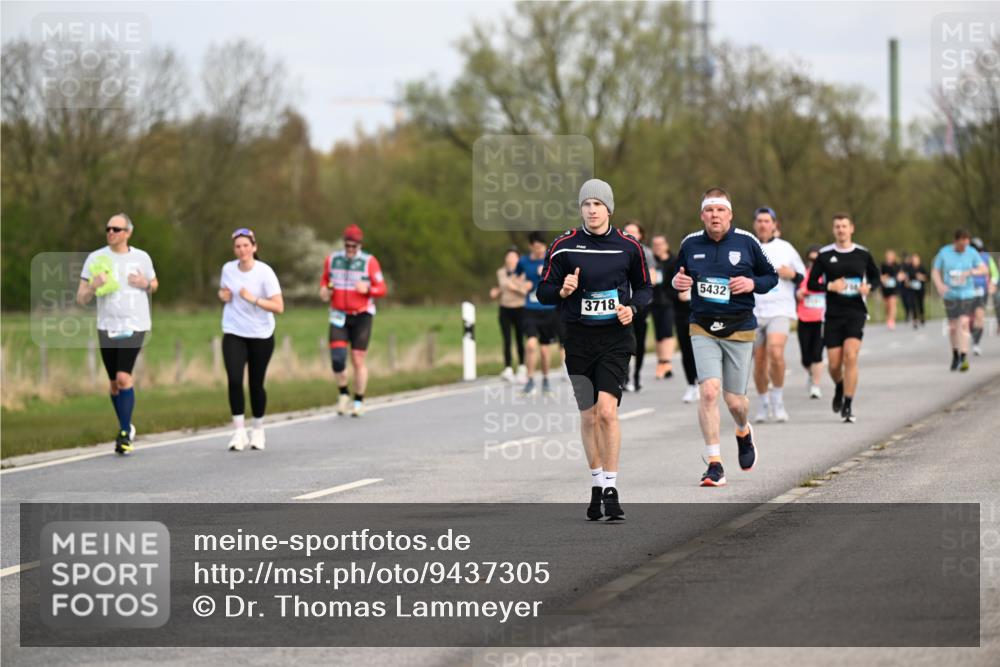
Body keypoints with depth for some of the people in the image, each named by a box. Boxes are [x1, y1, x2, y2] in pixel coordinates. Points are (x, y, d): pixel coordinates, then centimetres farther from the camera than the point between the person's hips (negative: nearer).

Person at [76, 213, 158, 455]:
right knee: (114, 383, 9)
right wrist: (93, 286, -21)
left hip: (134, 326, -2)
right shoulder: (95, 258, 1)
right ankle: (126, 428, 29)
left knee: (123, 377, -18)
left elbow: (154, 284, 21)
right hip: (107, 327, 2)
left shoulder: (141, 258, 4)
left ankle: (124, 434, -12)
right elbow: (81, 299, 1)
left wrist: (146, 284, -3)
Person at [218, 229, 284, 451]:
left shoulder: (265, 272, -13)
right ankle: (239, 431, -9)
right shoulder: (228, 269, -1)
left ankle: (258, 429, 25)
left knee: (256, 384, 4)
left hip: (261, 336, -2)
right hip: (234, 334, 2)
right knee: (234, 380, -15)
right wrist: (223, 295, -4)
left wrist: (252, 299, -28)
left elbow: (279, 307, -17)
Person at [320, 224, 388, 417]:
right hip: (339, 315, 2)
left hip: (362, 316, -2)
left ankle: (359, 401, 12)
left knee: (358, 359, -1)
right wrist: (325, 290, -1)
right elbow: (325, 280, 21)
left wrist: (367, 289, -24)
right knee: (337, 356, -12)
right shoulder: (332, 260, 5)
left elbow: (381, 289, -4)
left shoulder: (369, 262, -5)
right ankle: (343, 394, 10)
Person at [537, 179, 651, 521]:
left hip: (616, 338, -1)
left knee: (607, 411, -16)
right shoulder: (564, 246, 0)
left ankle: (611, 489, -11)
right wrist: (563, 291, -18)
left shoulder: (628, 246, 1)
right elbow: (543, 291, 3)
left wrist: (632, 307, -7)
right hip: (579, 338, 1)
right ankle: (596, 485, 23)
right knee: (589, 416, 7)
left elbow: (644, 287, 13)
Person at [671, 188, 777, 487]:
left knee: (734, 399, 5)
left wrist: (752, 283, -13)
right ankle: (714, 464, -11)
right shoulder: (690, 244, 3)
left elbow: (771, 276, 8)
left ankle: (744, 432, 43)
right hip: (703, 329, 1)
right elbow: (679, 275, 19)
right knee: (709, 390, -17)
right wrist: (677, 282, -5)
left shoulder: (746, 242, -2)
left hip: (739, 329, 0)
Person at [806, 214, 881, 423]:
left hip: (856, 313, -1)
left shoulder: (862, 254, 5)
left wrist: (868, 286, -4)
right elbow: (811, 283, 5)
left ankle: (848, 406, -11)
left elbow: (876, 276, 18)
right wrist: (829, 286, -14)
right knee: (834, 363, 0)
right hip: (833, 314, 1)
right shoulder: (824, 255, 2)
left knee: (850, 356, -17)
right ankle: (840, 388, 36)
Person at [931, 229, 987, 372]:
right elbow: (935, 272, 0)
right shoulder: (944, 252, -6)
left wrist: (970, 272, -30)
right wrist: (940, 285, -20)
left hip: (967, 295, -1)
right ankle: (955, 355, 29)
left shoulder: (972, 253, -5)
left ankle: (963, 359, -18)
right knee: (953, 327, 4)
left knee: (963, 324, -16)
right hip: (951, 295, 1)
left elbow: (985, 270, -10)